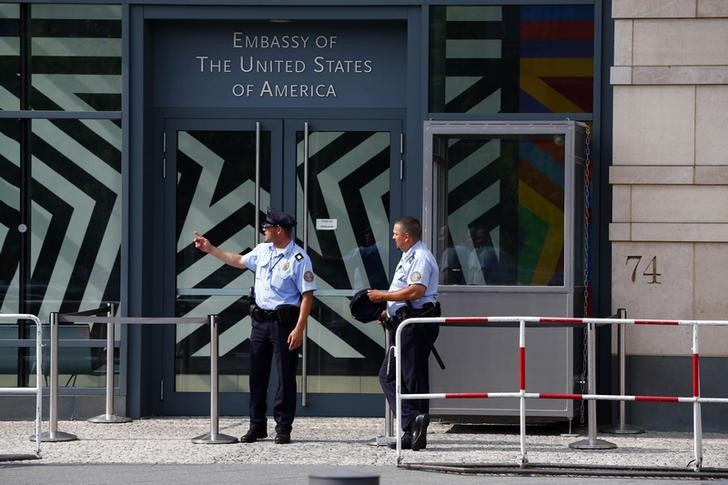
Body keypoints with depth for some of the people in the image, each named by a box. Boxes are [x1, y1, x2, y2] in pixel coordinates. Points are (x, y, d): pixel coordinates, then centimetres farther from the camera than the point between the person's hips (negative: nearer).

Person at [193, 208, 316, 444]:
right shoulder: (263, 250, 9)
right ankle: (257, 427, 18)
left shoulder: (299, 258, -13)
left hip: (284, 322, -7)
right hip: (260, 320, 7)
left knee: (285, 376, -2)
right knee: (257, 375, 10)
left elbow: (307, 295, -16)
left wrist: (299, 329, -21)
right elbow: (239, 261, 28)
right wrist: (211, 249, 26)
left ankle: (283, 429, 5)